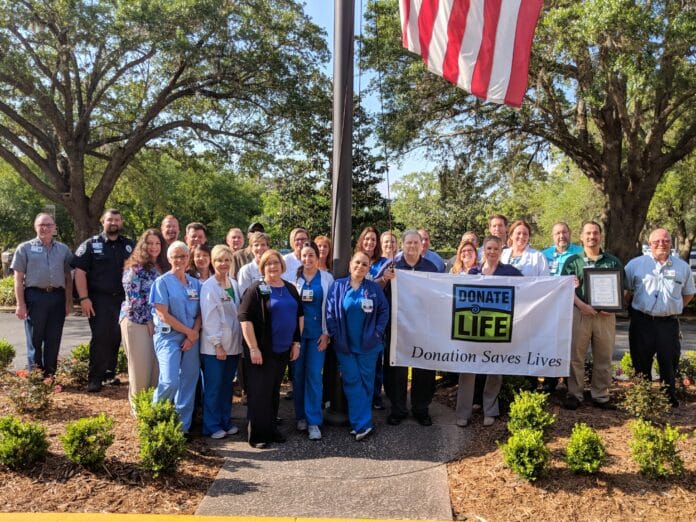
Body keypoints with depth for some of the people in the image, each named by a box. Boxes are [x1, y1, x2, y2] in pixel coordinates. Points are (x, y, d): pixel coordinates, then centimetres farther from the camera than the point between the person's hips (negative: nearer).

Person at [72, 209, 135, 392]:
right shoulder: (91, 245, 1)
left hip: (122, 300, 3)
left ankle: (110, 373, 23)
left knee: (115, 339, 10)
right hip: (99, 300, -3)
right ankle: (94, 378, 4)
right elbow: (80, 272, -4)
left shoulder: (130, 246, 10)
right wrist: (84, 298, -12)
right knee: (100, 338, -5)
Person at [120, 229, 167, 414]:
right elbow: (134, 299, -13)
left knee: (156, 366, 5)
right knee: (140, 367, 2)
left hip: (157, 323, 5)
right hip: (137, 322, -5)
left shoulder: (162, 268, 10)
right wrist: (148, 320, -10)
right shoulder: (135, 268, -8)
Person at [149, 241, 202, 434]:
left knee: (188, 383, 6)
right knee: (170, 382, -16)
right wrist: (189, 331, -9)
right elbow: (163, 314, -10)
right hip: (168, 337, -5)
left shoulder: (195, 283, 11)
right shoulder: (162, 282, -3)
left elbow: (199, 313, 9)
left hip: (191, 339, 5)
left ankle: (183, 427, 18)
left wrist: (194, 335, -7)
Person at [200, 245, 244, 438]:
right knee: (213, 387, 3)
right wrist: (217, 344, -15)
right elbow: (209, 318, -13)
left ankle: (226, 421, 26)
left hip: (233, 345, 6)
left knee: (227, 386, 14)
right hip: (214, 347, -6)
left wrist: (237, 341, 8)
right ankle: (212, 426, 15)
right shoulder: (208, 287, -11)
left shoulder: (234, 284, 8)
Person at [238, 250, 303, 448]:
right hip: (261, 350, -5)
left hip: (283, 350, 6)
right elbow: (245, 318, -14)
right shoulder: (256, 289, -9)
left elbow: (299, 315, 15)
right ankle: (257, 435, 12)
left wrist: (296, 342, 9)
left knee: (275, 391, 15)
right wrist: (253, 348, -18)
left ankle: (271, 429, 28)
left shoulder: (290, 289, 9)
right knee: (259, 392, 2)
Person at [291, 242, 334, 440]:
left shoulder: (327, 278, 2)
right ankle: (301, 416, 21)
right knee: (297, 375, 6)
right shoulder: (294, 277, 3)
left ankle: (313, 421, 3)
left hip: (317, 332, -1)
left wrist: (327, 333, -4)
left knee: (314, 376, -4)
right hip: (296, 331, 1)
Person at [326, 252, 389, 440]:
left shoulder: (374, 288, 0)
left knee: (366, 381, 7)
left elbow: (384, 311, 4)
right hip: (344, 345, -1)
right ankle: (364, 423, 4)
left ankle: (358, 421, 20)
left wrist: (377, 332, -3)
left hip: (367, 344, 1)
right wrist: (334, 335, -6)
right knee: (352, 381, 0)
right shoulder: (338, 286, -3)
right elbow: (330, 312, -2)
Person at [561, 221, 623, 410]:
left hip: (606, 315, 1)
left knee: (604, 358, 6)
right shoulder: (573, 261, 7)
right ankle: (574, 394, 11)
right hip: (580, 312, -1)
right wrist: (582, 305, -15)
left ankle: (601, 396, 18)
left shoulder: (613, 262, 11)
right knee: (575, 356, 1)